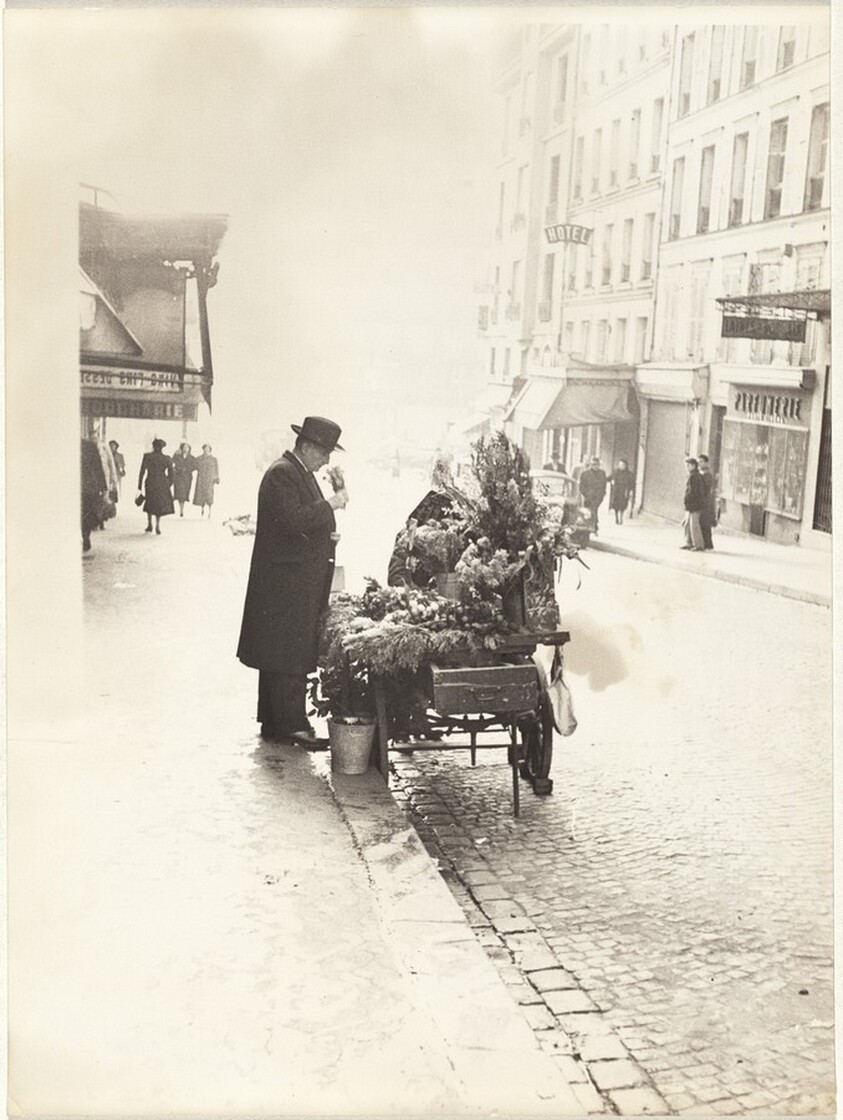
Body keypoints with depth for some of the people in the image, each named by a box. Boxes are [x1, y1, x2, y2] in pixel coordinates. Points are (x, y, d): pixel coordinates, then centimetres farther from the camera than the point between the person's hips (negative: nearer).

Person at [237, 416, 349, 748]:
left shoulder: (300, 473, 19)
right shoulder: (282, 473, -13)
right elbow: (292, 520, -25)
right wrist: (330, 504, -18)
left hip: (299, 584, 11)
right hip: (286, 584, -11)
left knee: (280, 656, 13)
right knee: (289, 657, -8)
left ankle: (273, 723, 20)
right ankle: (293, 724, -5)